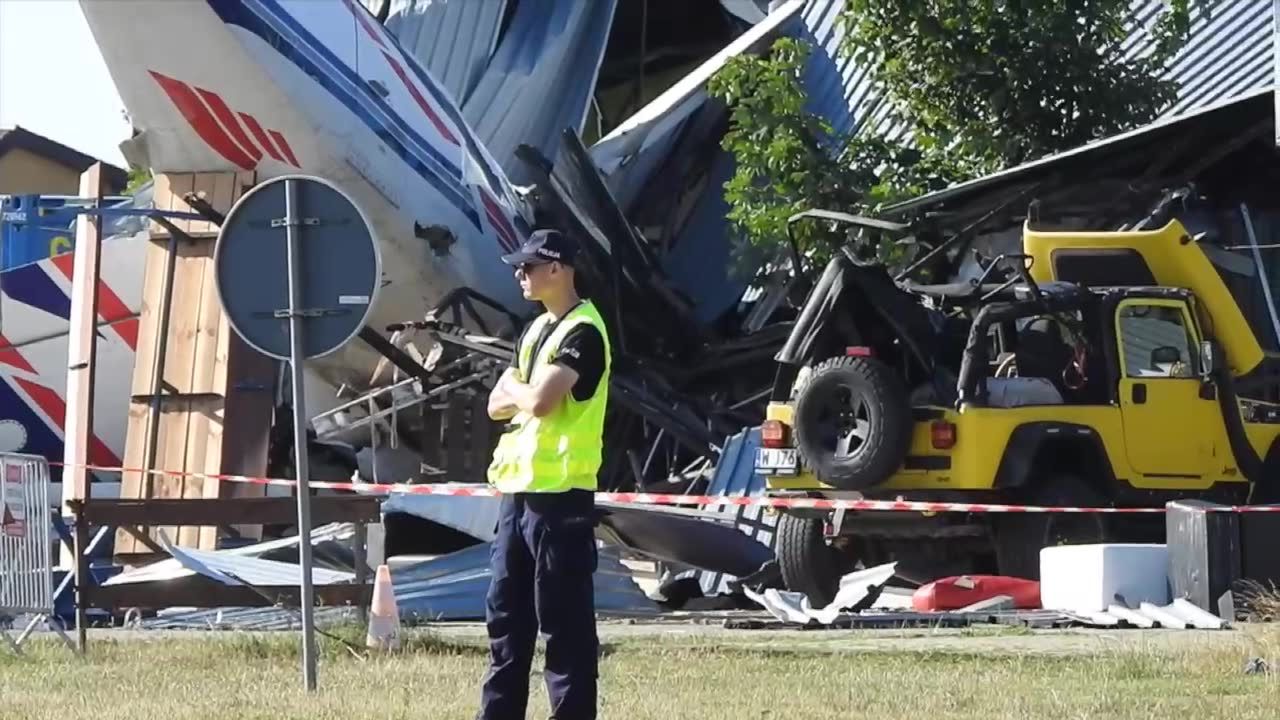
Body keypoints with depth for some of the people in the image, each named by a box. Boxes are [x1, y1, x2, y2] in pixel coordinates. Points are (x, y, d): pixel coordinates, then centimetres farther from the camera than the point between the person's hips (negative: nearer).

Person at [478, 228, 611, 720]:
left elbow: (539, 400, -23)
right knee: (505, 612, 11)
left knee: (563, 620, -6)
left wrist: (513, 387, -2)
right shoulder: (536, 331, 17)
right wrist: (524, 395, -4)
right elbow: (498, 405, 16)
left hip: (561, 494, -9)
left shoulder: (582, 332, -12)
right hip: (519, 487, 9)